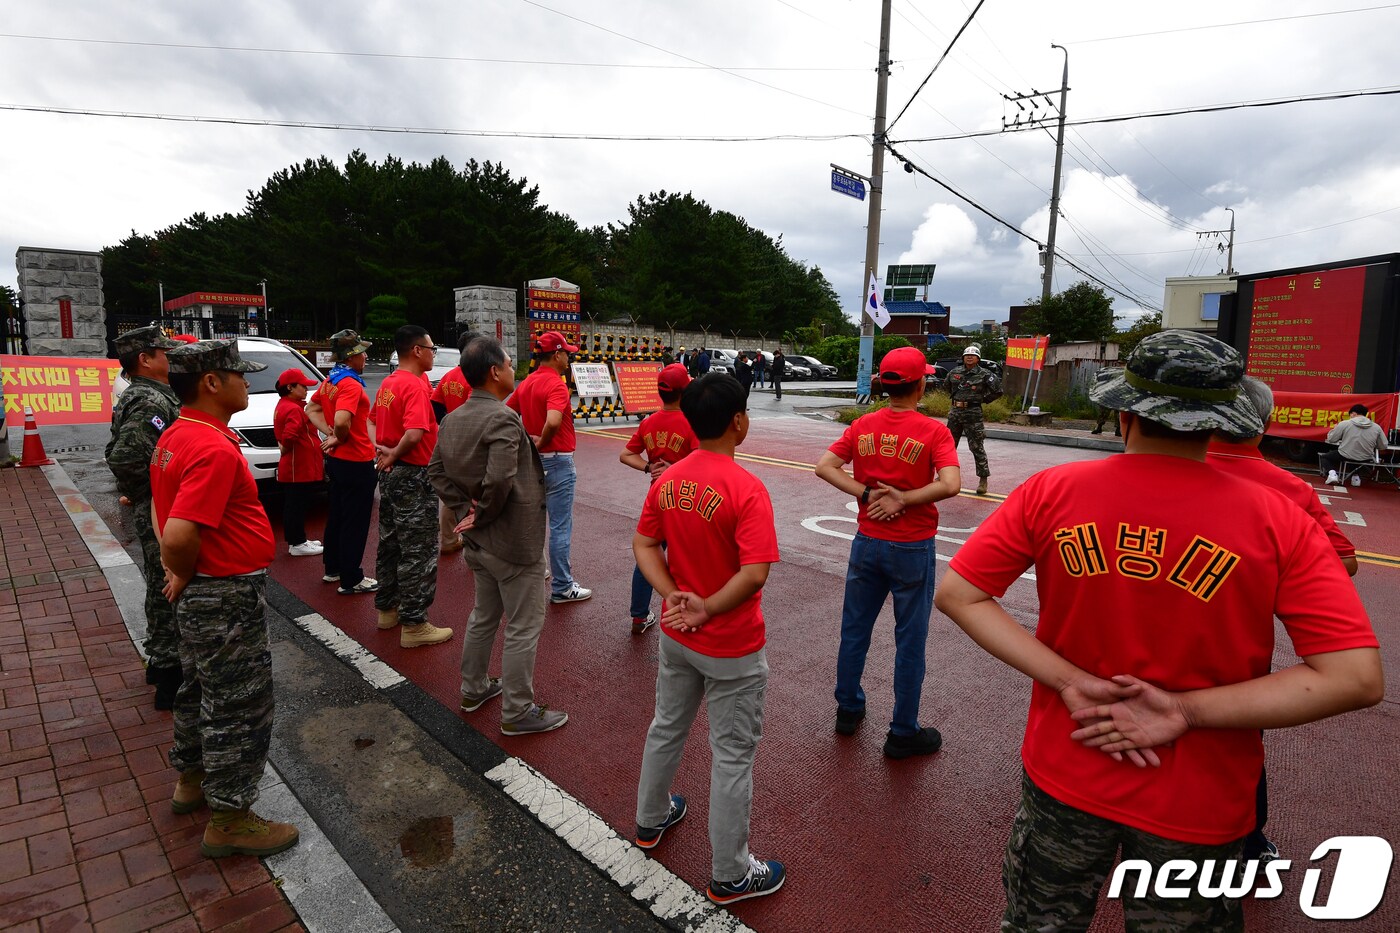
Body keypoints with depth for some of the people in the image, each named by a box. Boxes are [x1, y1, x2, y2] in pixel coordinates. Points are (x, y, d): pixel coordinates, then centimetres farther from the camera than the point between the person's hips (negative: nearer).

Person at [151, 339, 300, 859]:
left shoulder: (176, 436, 7)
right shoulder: (214, 449, -26)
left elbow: (168, 521, 18)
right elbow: (178, 538, -34)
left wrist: (183, 574, 14)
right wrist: (186, 576, -14)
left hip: (200, 594, 10)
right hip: (227, 598, -10)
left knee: (202, 690, 26)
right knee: (240, 706, 4)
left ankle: (192, 781, 45)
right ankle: (228, 820, 19)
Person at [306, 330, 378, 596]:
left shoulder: (330, 381, 8)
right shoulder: (351, 384, -21)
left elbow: (312, 409, 19)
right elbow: (342, 421, -34)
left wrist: (329, 434, 6)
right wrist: (339, 438, -14)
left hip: (337, 460, 10)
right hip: (356, 461, -10)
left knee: (337, 515, 20)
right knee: (355, 522, 0)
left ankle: (333, 569, 32)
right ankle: (351, 580, 9)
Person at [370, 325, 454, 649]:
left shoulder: (387, 383, 10)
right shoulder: (415, 385, -18)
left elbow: (374, 419, 22)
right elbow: (415, 433, -31)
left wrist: (381, 449, 9)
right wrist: (393, 455, -15)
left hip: (390, 474, 10)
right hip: (412, 476, -9)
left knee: (390, 543, 19)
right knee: (418, 551, -2)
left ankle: (387, 609, 32)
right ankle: (414, 625, 5)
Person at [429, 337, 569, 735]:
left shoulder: (453, 419, 5)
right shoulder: (503, 419, -23)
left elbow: (436, 469, 9)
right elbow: (499, 480, -32)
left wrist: (464, 509, 1)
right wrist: (483, 517, -16)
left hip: (479, 542, 9)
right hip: (514, 542, -9)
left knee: (483, 616, 25)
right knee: (523, 628, 4)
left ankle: (474, 689, 40)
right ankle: (517, 712, 15)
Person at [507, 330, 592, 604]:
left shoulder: (526, 383, 8)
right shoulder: (556, 384, -19)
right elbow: (553, 422, -35)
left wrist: (526, 439, 7)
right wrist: (542, 443, -18)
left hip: (532, 459, 9)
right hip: (556, 461, -9)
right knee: (561, 526, -1)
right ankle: (562, 587, 6)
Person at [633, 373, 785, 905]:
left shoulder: (667, 480, -4)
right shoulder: (746, 489, -24)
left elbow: (643, 546, 0)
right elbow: (755, 573, -30)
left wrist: (675, 597, -10)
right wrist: (708, 609, -19)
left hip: (675, 636, 6)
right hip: (732, 648, -6)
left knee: (666, 728, 26)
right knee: (732, 755, 10)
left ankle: (651, 821, 49)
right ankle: (730, 876, 27)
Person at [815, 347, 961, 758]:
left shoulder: (863, 426, -2)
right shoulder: (933, 431, -14)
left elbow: (824, 466, -7)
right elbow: (950, 484, -26)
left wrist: (868, 492, -10)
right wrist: (902, 500, -17)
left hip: (867, 542, 4)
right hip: (912, 549, -4)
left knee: (854, 629, 18)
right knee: (910, 641, 9)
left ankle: (848, 708, 34)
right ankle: (903, 733, 22)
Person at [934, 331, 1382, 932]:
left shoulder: (1050, 492, -14)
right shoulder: (1279, 522, -14)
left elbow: (955, 595, -13)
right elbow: (1358, 679, -16)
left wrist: (1072, 682, -15)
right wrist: (1185, 710, -16)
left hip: (1064, 777, 1)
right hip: (1199, 811, 0)